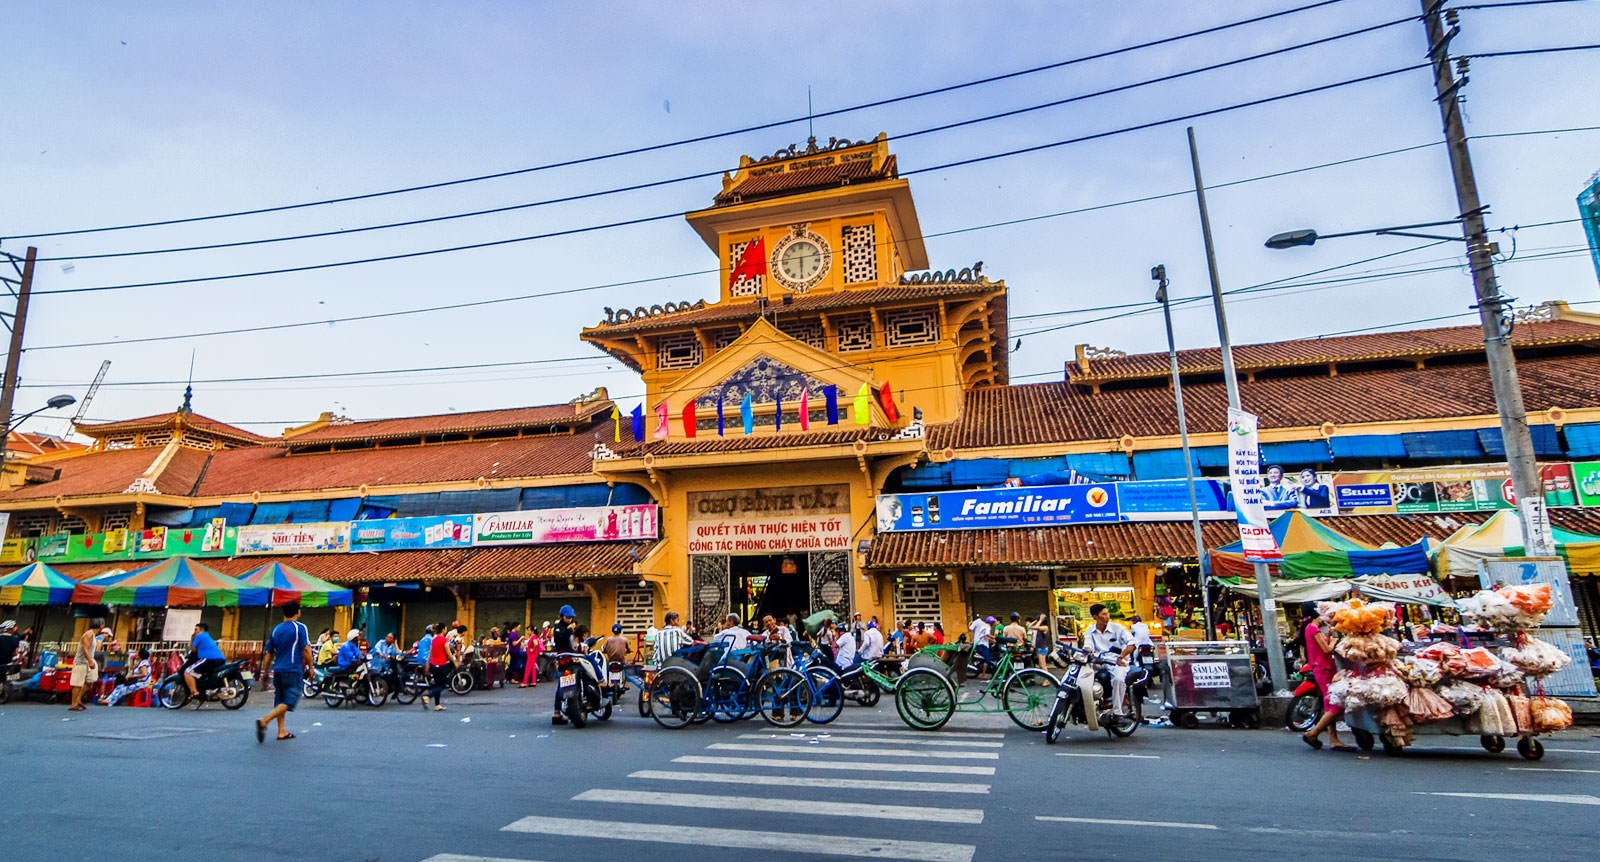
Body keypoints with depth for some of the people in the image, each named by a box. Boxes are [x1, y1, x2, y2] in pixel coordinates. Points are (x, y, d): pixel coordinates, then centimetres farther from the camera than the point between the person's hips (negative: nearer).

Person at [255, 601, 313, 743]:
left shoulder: (276, 630, 12)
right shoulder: (300, 627, -6)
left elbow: (268, 653, 14)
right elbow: (306, 649, -11)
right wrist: (310, 667, -1)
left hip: (277, 670, 7)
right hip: (293, 671, -7)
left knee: (280, 701, 13)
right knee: (289, 702, -5)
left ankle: (282, 731, 14)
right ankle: (264, 721, -21)